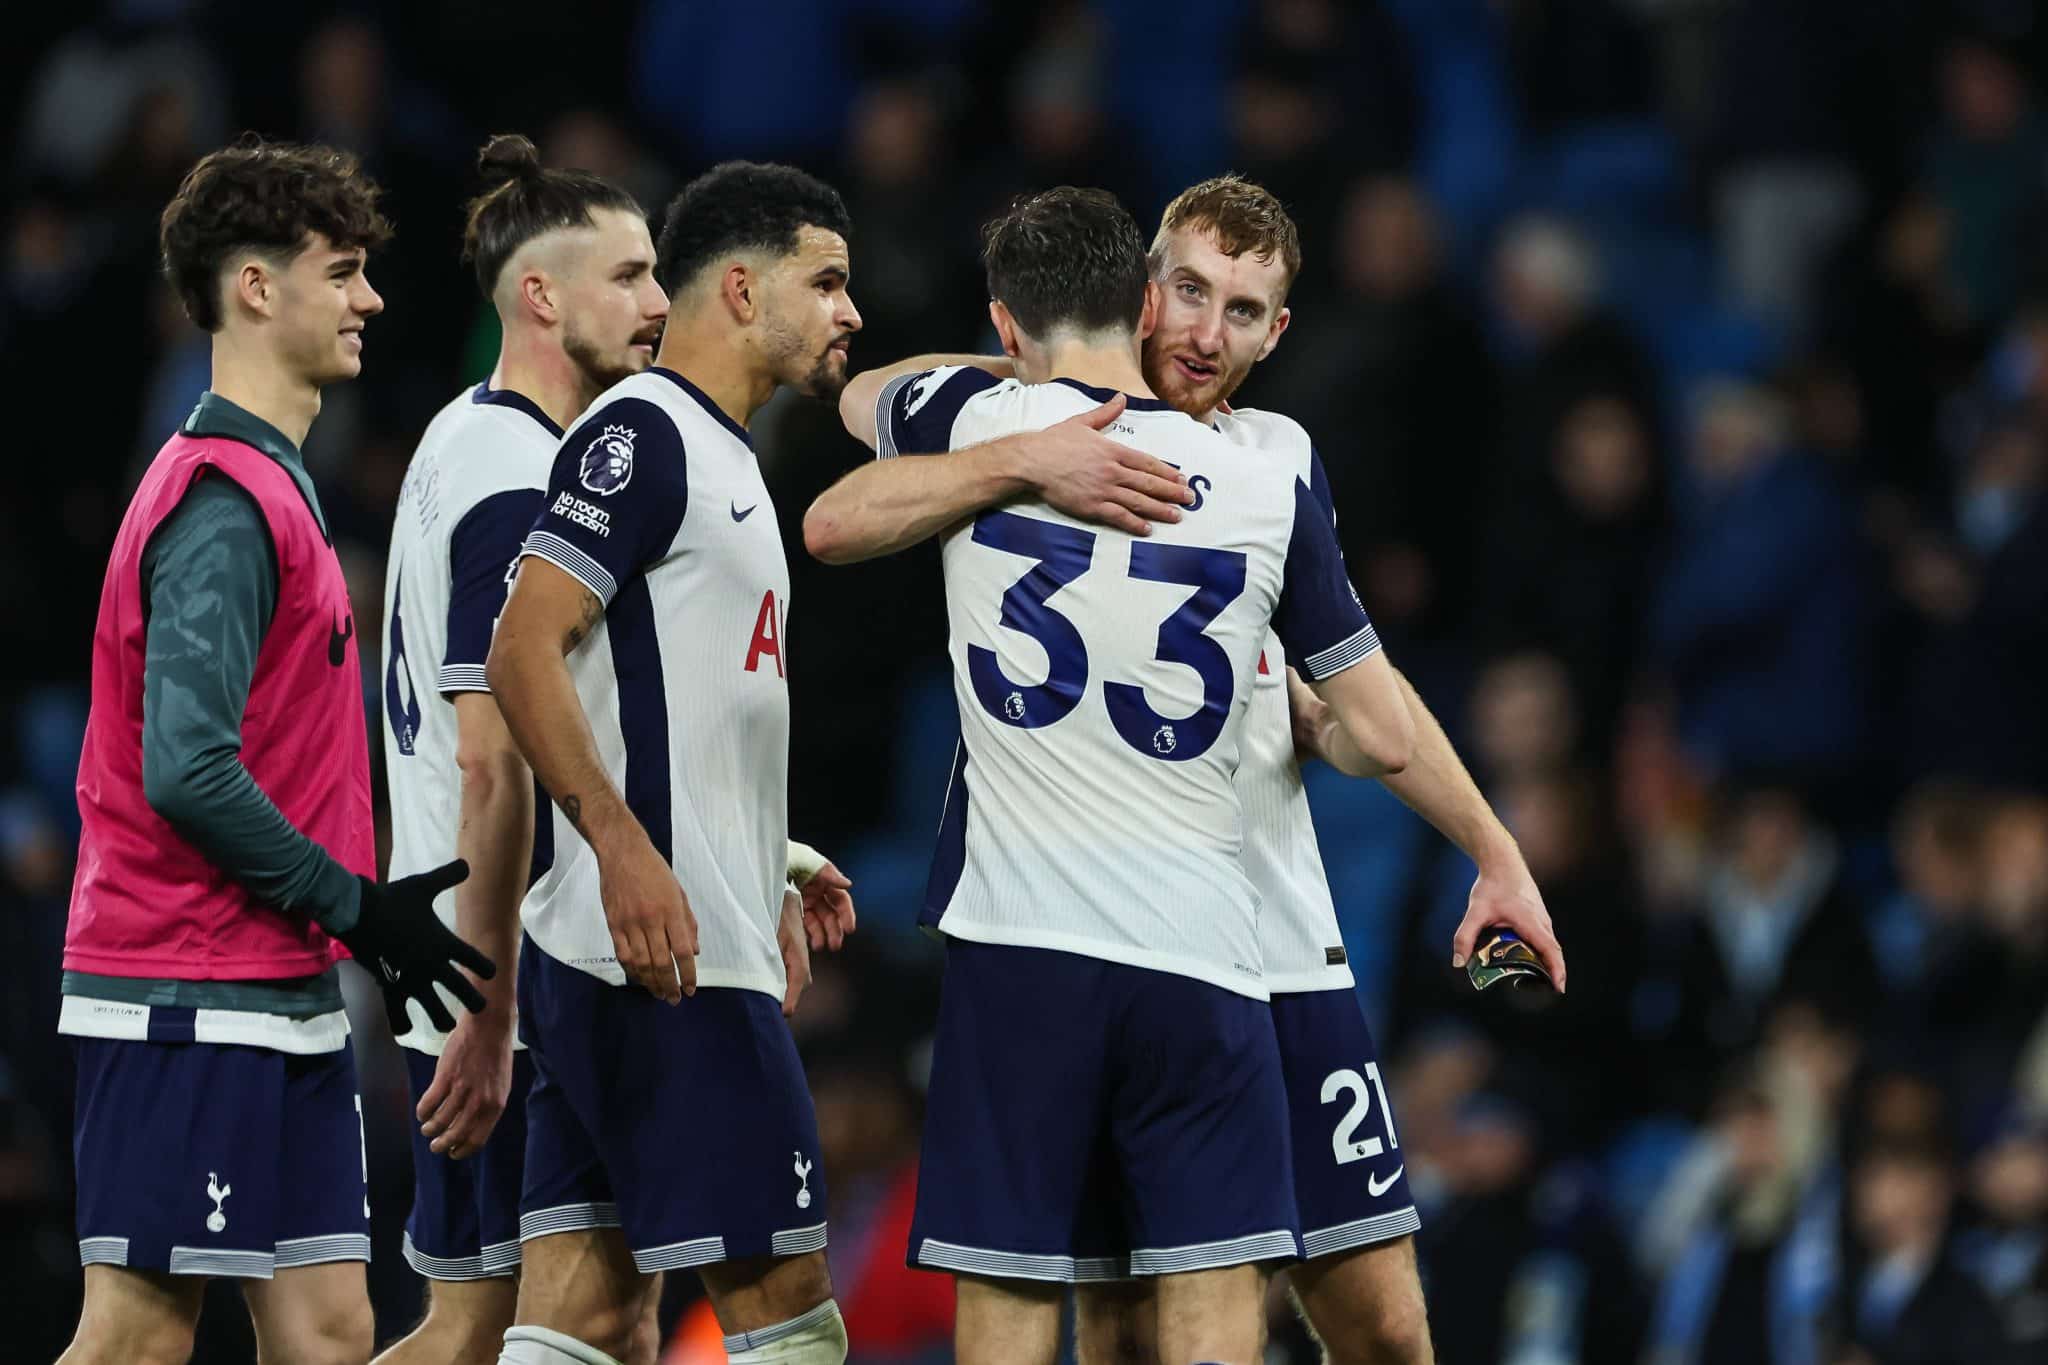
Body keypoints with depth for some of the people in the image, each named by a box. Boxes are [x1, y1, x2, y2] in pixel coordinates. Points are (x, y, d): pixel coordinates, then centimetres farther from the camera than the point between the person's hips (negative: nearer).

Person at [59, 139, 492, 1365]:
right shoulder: (225, 501, -14)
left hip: (284, 1005, 10)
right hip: (190, 1001, -10)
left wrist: (361, 923, 16)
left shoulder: (270, 486, 17)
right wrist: (355, 906, -15)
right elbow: (188, 769, -22)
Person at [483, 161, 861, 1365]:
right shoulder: (641, 434, -9)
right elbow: (522, 654, -18)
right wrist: (624, 848, -26)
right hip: (662, 953, -10)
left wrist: (771, 880, 26)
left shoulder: (721, 454, 22)